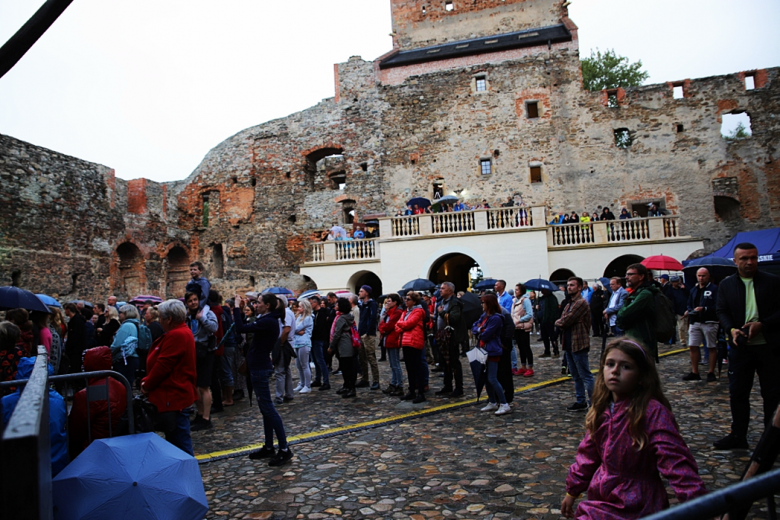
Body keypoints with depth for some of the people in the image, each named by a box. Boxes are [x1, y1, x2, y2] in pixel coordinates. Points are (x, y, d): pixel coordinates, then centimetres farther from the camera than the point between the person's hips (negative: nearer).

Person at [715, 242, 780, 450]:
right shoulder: (726, 284, 6)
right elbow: (721, 311, 5)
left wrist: (762, 325, -18)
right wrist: (731, 329, -12)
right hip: (740, 346, 2)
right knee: (737, 393, 6)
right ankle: (738, 435, 18)